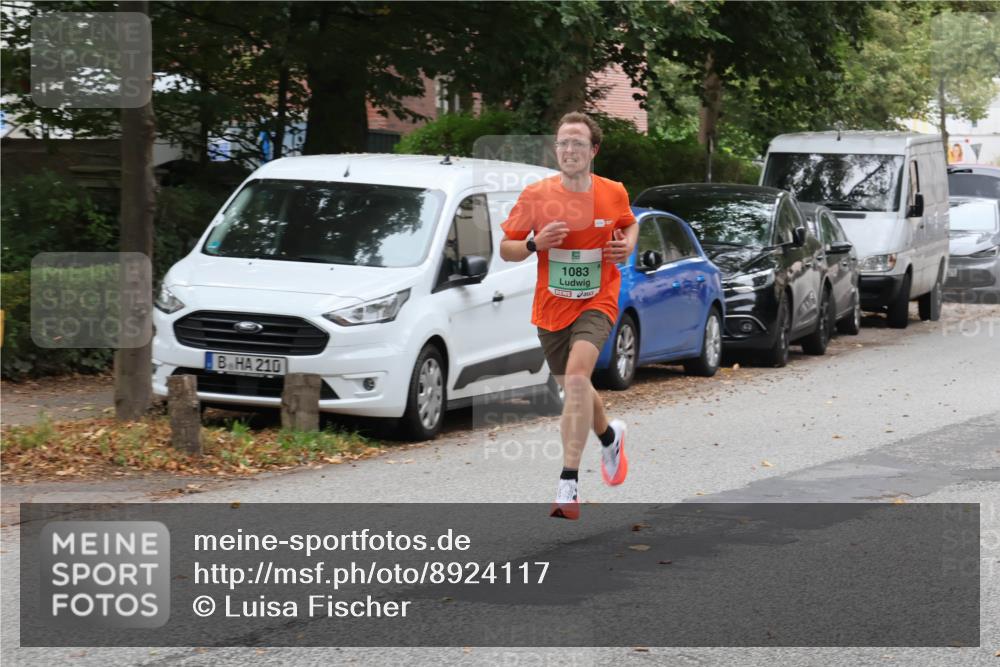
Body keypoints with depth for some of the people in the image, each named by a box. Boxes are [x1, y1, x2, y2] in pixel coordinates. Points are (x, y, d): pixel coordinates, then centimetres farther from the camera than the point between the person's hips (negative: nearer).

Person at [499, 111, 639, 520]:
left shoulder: (613, 194, -4)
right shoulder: (535, 196, -7)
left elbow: (629, 224, 18)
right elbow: (505, 249, -1)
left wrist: (627, 245, -4)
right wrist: (535, 243, -21)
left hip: (597, 304, -3)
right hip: (551, 307, 3)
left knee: (576, 376, -26)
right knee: (572, 387, 15)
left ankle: (568, 485, -27)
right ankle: (609, 435, 51)